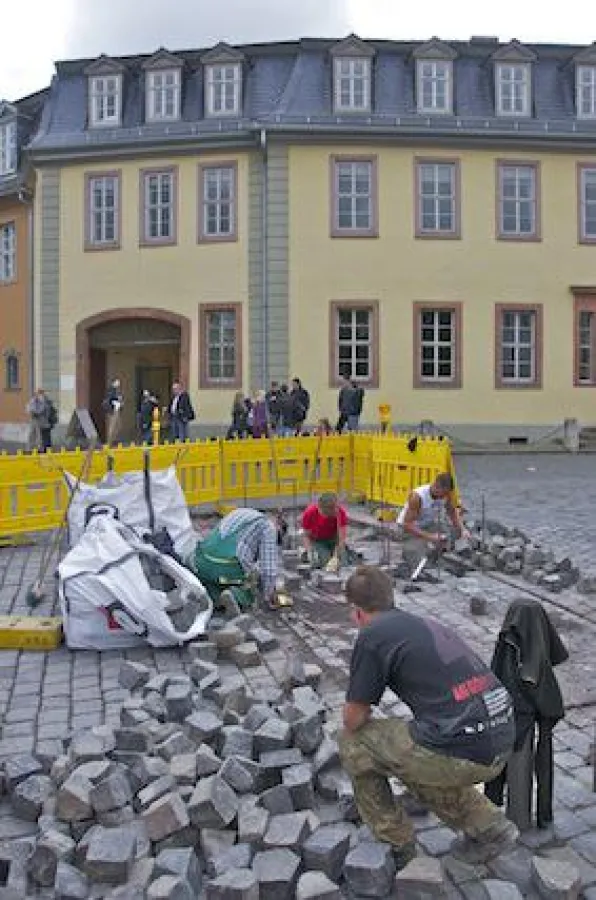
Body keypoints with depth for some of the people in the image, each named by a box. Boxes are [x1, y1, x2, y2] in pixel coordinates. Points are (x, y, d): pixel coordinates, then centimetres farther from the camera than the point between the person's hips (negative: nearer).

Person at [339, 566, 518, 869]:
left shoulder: (372, 636, -3)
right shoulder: (427, 624, 21)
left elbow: (353, 719, 1)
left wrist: (362, 715, 25)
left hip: (462, 752, -8)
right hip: (502, 743, 8)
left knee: (352, 742, 12)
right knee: (422, 762, 34)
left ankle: (396, 846, 22)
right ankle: (489, 826, 23)